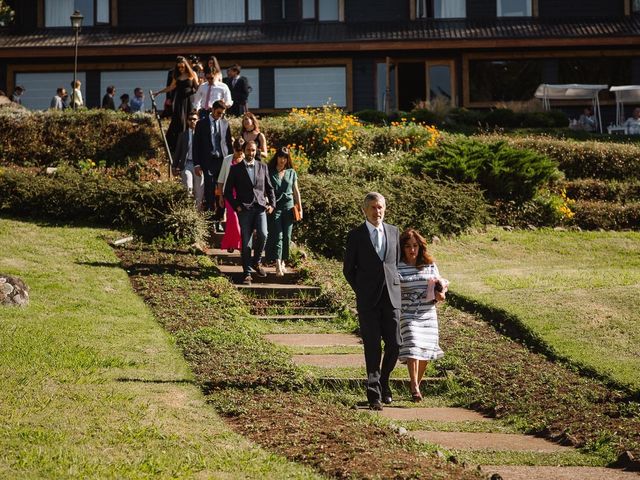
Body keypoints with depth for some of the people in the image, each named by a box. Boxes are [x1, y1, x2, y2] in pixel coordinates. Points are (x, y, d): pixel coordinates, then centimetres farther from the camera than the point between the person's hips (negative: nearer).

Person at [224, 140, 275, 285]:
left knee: (262, 235, -18)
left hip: (260, 208, 2)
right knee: (246, 242, -2)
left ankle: (256, 262, 6)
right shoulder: (235, 169, 5)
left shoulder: (262, 167, 13)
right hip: (244, 209, -2)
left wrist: (272, 203, 4)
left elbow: (269, 187, 18)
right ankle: (247, 273, 6)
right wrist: (236, 206, -6)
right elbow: (228, 191, 5)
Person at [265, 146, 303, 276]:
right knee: (277, 235, -12)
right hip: (275, 207, -3)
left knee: (287, 236, 2)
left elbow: (296, 191, 16)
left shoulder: (291, 173, 12)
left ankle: (283, 262, 14)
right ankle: (278, 265, -20)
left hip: (288, 207, 3)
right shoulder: (269, 172, 2)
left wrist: (300, 208, 13)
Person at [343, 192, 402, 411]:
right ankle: (374, 394, 3)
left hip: (391, 296, 3)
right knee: (372, 347, -2)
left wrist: (394, 286, 11)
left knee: (394, 344, 1)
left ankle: (383, 383, 25)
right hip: (368, 301, -3)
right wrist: (361, 292, 4)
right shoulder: (356, 235, -1)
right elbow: (348, 269, 5)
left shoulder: (393, 231, 9)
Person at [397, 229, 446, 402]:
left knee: (426, 351, 6)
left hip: (428, 314, 4)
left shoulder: (430, 266, 8)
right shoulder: (397, 268, -2)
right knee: (413, 348, -17)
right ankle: (414, 388, -17)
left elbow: (440, 288, 15)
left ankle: (418, 384, 24)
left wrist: (440, 295, -7)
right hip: (408, 315, -4)